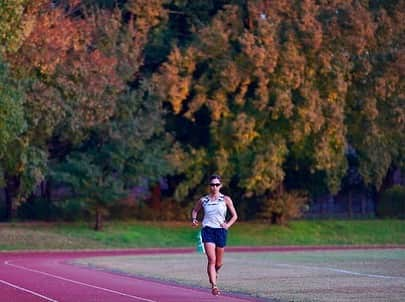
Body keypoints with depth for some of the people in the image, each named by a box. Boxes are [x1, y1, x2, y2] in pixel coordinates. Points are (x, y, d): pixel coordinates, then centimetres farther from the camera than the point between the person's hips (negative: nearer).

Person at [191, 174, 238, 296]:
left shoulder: (226, 199, 3)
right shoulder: (203, 200, 6)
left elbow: (234, 216, 7)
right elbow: (195, 210, 21)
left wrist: (228, 225, -10)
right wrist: (194, 219, 0)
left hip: (221, 231, 1)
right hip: (208, 230, -1)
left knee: (219, 263, 11)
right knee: (211, 260, -16)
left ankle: (213, 273, 45)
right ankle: (214, 286, -16)